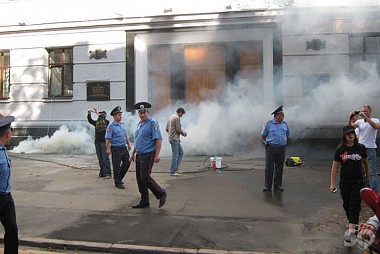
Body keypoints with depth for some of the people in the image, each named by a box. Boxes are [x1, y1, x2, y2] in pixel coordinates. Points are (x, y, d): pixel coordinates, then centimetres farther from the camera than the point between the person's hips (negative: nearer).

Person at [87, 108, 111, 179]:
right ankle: (102, 173, 16)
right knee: (100, 159, 9)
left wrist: (97, 113, -19)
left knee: (105, 158, -8)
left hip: (104, 142, -5)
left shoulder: (107, 122, 0)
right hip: (97, 142, 5)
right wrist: (89, 113, -16)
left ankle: (107, 173, -7)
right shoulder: (96, 122, 12)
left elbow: (102, 119, -20)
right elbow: (90, 120, -2)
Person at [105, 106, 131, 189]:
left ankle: (119, 178, 27)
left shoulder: (122, 124, 12)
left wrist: (128, 144, 21)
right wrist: (108, 149, -19)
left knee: (127, 162, 9)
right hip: (116, 148, -7)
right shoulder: (111, 126, -11)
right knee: (116, 166, 1)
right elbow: (107, 138, -15)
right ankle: (118, 183, 13)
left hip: (124, 147, 7)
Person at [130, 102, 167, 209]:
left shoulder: (152, 123, -10)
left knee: (145, 178, -13)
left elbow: (158, 139, -16)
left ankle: (161, 194, 5)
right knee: (139, 179, 9)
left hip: (148, 155, -9)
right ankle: (144, 202, 18)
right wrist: (133, 153, 24)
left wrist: (157, 155, -22)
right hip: (139, 155, 9)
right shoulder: (139, 124, 17)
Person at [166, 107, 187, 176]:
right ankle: (173, 172, 0)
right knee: (175, 155, -5)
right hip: (174, 139, -10)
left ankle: (175, 169, 17)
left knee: (181, 153, 16)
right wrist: (183, 133, 0)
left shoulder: (171, 117, 16)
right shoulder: (177, 118, -13)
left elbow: (166, 129, 18)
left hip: (172, 138, 10)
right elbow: (178, 129, -17)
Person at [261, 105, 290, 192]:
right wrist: (267, 142, 8)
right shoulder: (268, 124, -2)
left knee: (279, 167, 8)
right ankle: (267, 186, 4)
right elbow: (263, 135, 7)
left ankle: (278, 185, 17)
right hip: (270, 148, -3)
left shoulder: (285, 124, 9)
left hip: (281, 148, 3)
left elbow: (287, 135, 23)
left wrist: (283, 141, 16)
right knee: (269, 167, -2)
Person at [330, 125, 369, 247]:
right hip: (344, 183, 1)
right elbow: (334, 167, 0)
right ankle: (353, 224, 33)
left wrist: (366, 175, 26)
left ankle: (350, 231, -12)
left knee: (354, 207, -6)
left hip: (358, 182, -1)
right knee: (346, 206, 12)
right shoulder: (340, 150, -3)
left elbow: (365, 162, 14)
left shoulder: (361, 148, -3)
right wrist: (332, 183, -2)